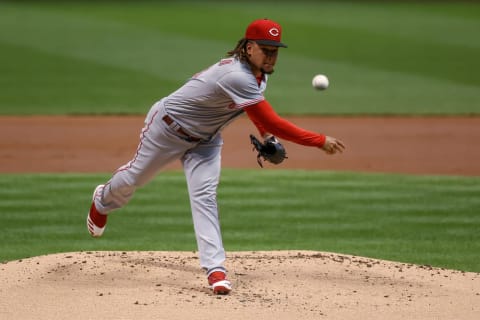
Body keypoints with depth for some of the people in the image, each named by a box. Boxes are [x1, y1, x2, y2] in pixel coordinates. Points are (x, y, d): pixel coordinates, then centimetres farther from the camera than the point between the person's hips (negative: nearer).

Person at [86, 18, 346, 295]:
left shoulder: (259, 73, -11)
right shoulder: (238, 76, -40)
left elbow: (260, 117, 13)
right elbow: (272, 123, -42)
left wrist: (267, 138, -3)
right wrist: (321, 141, -41)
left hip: (205, 138, 6)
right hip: (169, 126, -6)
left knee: (205, 196, -10)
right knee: (135, 177, 16)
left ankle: (215, 268, -17)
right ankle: (103, 201, 50)